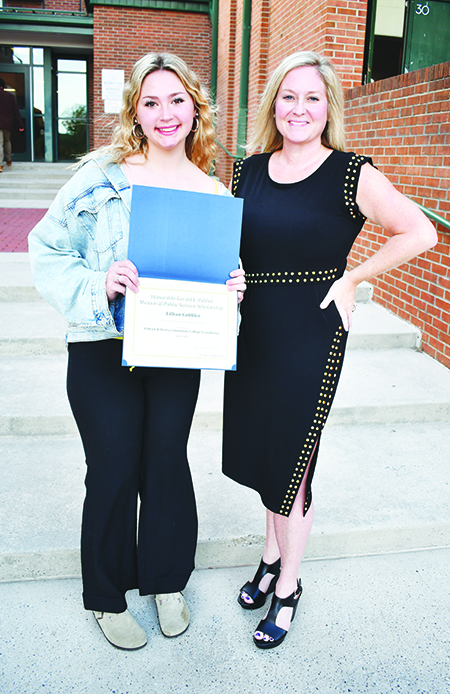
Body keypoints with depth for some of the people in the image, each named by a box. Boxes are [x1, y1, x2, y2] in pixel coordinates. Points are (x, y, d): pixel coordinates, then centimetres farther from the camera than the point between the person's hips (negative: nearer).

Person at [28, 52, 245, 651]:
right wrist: (100, 285, -24)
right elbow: (49, 250, -7)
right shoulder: (102, 175, -7)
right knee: (114, 471, 7)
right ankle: (108, 596, 33)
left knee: (166, 464, 13)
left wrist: (233, 287, -9)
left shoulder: (213, 191, 3)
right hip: (104, 352, -2)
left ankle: (166, 580, 39)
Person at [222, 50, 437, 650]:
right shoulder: (248, 171, 6)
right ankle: (273, 553, 43)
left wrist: (350, 279, -10)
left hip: (312, 336, -5)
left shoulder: (351, 174, -9)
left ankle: (288, 586, 28)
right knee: (260, 450, 17)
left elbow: (421, 232, -8)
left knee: (292, 463, 4)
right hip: (253, 330, 5)